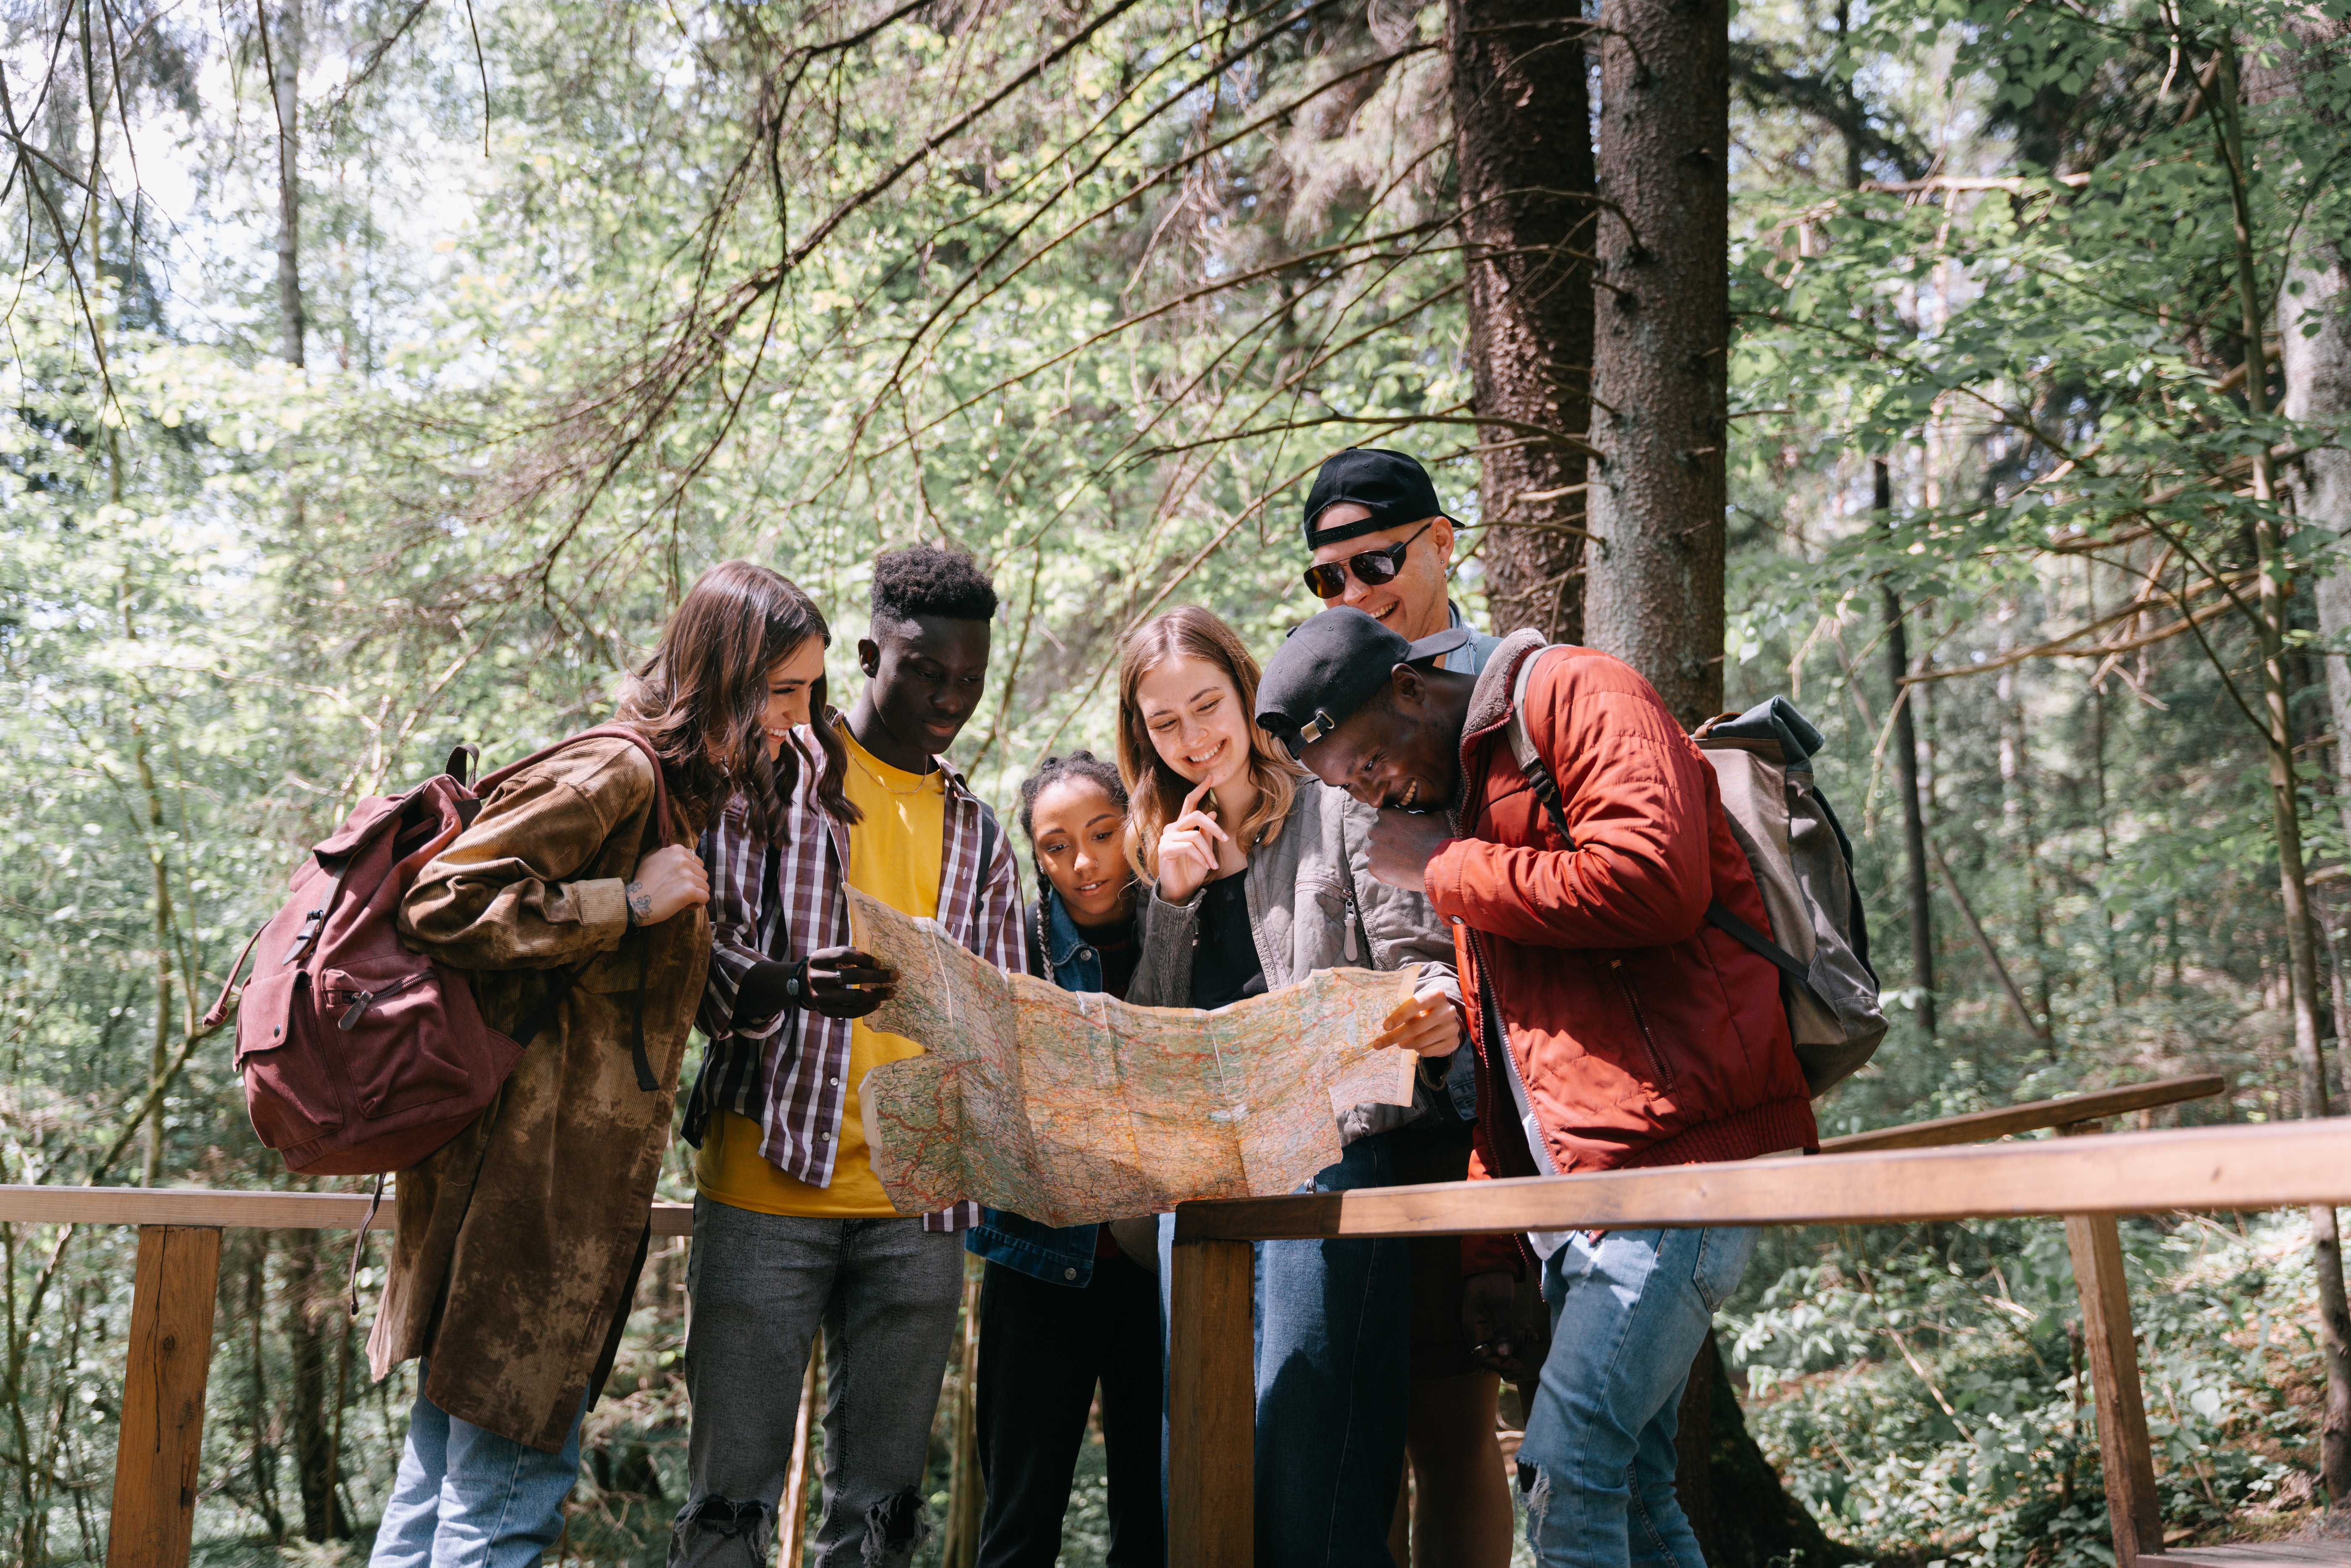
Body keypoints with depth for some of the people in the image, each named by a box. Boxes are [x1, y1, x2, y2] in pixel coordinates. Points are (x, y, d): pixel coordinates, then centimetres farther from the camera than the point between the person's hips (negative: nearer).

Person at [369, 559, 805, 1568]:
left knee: (450, 1467, 16)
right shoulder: (615, 775, -13)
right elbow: (443, 905, -19)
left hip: (576, 1181, 10)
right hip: (533, 1172, -10)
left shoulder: (681, 795, 18)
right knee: (510, 1487, -2)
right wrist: (631, 904, -16)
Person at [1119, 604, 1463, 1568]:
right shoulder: (1164, 854, 20)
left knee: (1306, 1466, -11)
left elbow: (1417, 956, -3)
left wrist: (1438, 1014, -26)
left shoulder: (1336, 812, 5)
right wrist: (1172, 898, 2)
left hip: (1326, 1152, -5)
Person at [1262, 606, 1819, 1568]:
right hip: (1574, 1186, 9)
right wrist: (1490, 1255, 17)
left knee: (1567, 1463, -15)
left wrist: (1444, 870, -10)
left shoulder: (1577, 698, -3)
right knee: (1625, 1484, 9)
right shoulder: (1461, 802, 23)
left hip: (1680, 1156, -9)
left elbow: (1652, 882, -23)